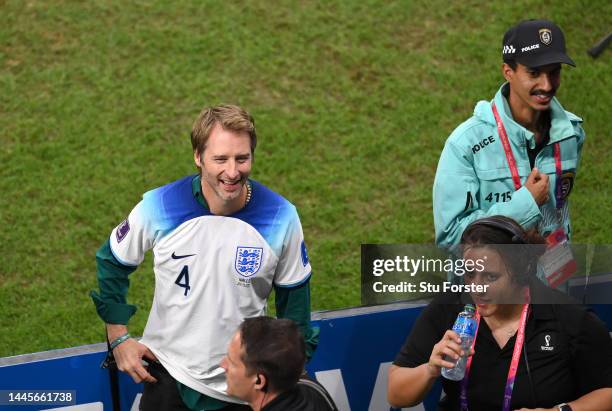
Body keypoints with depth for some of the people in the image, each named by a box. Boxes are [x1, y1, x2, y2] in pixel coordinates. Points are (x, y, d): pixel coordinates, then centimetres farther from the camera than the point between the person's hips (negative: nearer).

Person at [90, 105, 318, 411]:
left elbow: (292, 293, 1)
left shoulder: (281, 217, -15)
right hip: (168, 373, -1)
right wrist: (118, 339, -1)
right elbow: (112, 262, 1)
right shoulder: (158, 208, -17)